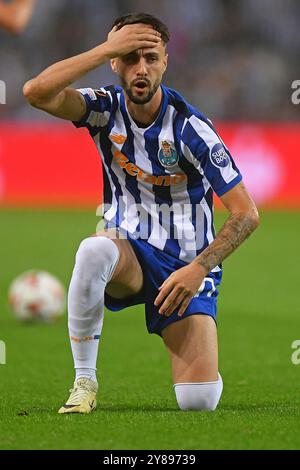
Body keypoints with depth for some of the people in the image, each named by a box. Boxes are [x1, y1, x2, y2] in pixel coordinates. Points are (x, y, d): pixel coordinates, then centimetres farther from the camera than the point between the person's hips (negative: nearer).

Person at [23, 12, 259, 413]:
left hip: (186, 266, -2)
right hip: (129, 252, 2)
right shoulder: (106, 109, -6)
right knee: (94, 249, -38)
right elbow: (36, 93, -25)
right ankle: (84, 381, -21)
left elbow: (246, 214, -16)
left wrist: (199, 269, -27)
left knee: (199, 402, -18)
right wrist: (107, 48, -28)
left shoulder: (191, 128, -16)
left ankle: (202, 360, 22)